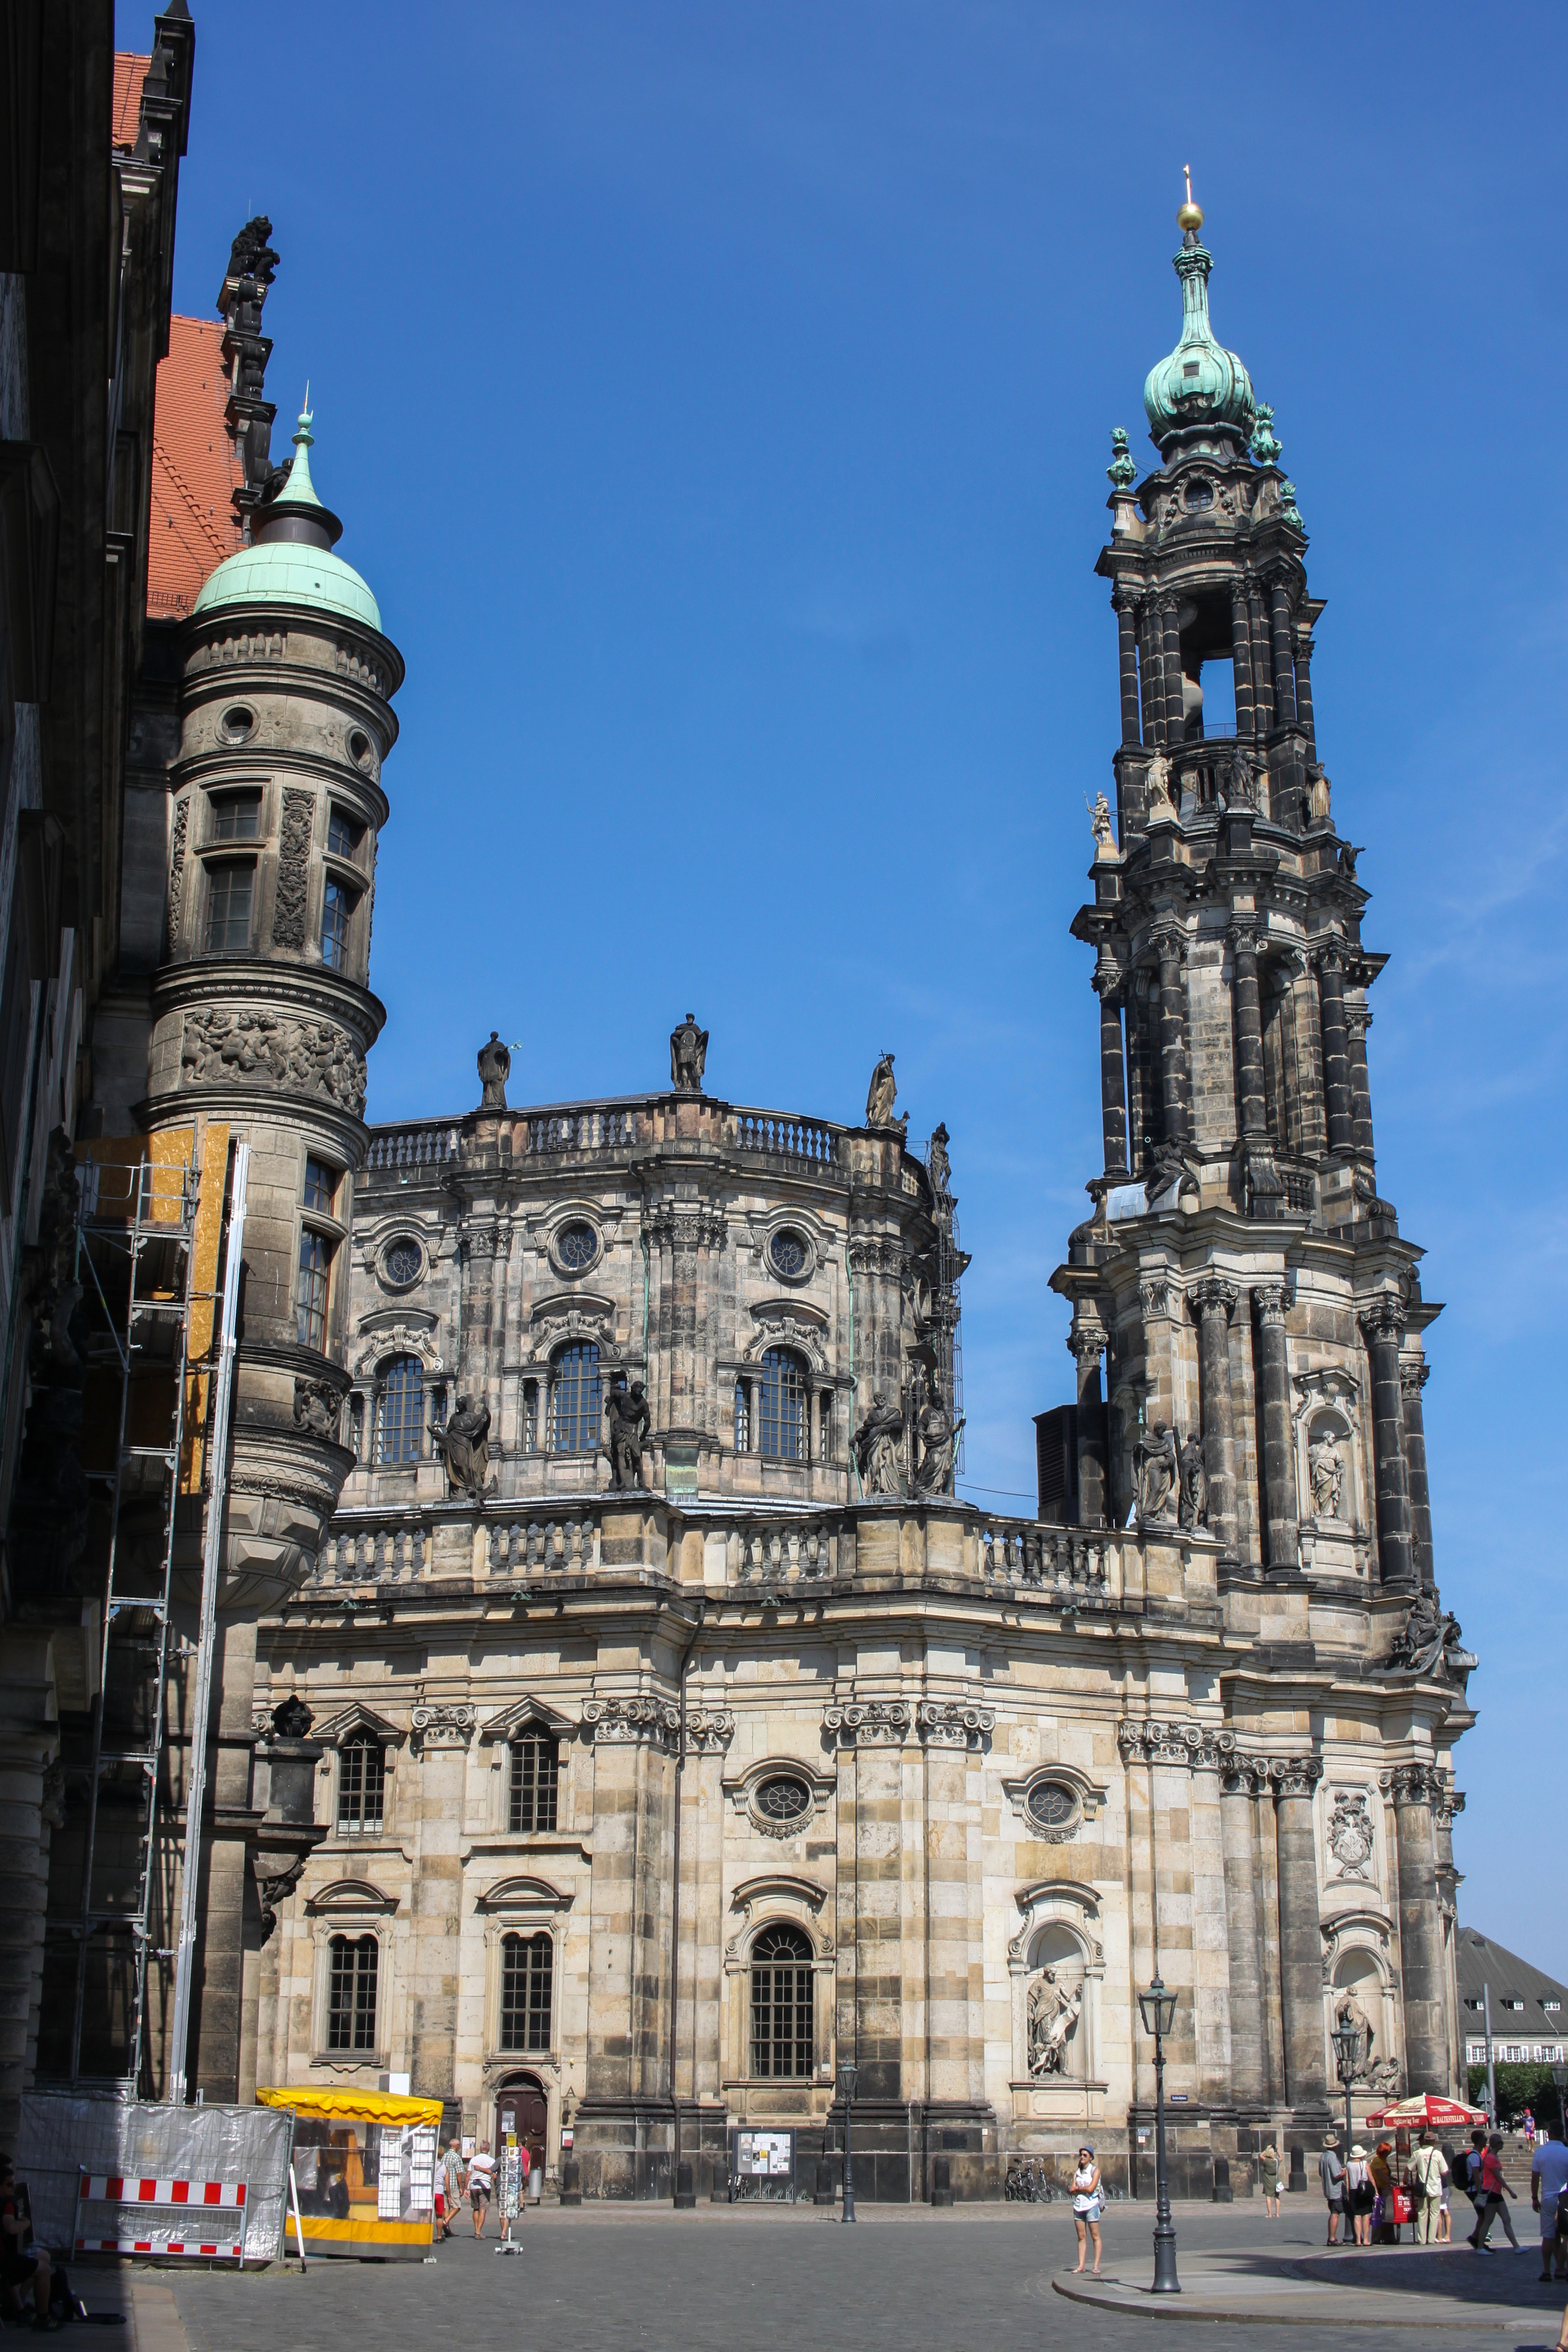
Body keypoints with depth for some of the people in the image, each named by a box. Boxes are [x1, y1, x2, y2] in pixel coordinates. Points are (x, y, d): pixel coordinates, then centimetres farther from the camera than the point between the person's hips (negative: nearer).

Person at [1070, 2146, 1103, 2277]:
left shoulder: (1095, 2170, -2)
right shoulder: (1077, 2171, 13)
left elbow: (1090, 2188, -13)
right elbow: (1073, 2190, 5)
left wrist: (1078, 2188, 0)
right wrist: (1083, 2189, -9)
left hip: (1091, 2205, -5)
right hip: (1078, 2205, 5)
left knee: (1095, 2236, -2)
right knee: (1081, 2237, 5)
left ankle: (1096, 2266, -1)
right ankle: (1081, 2265, 5)